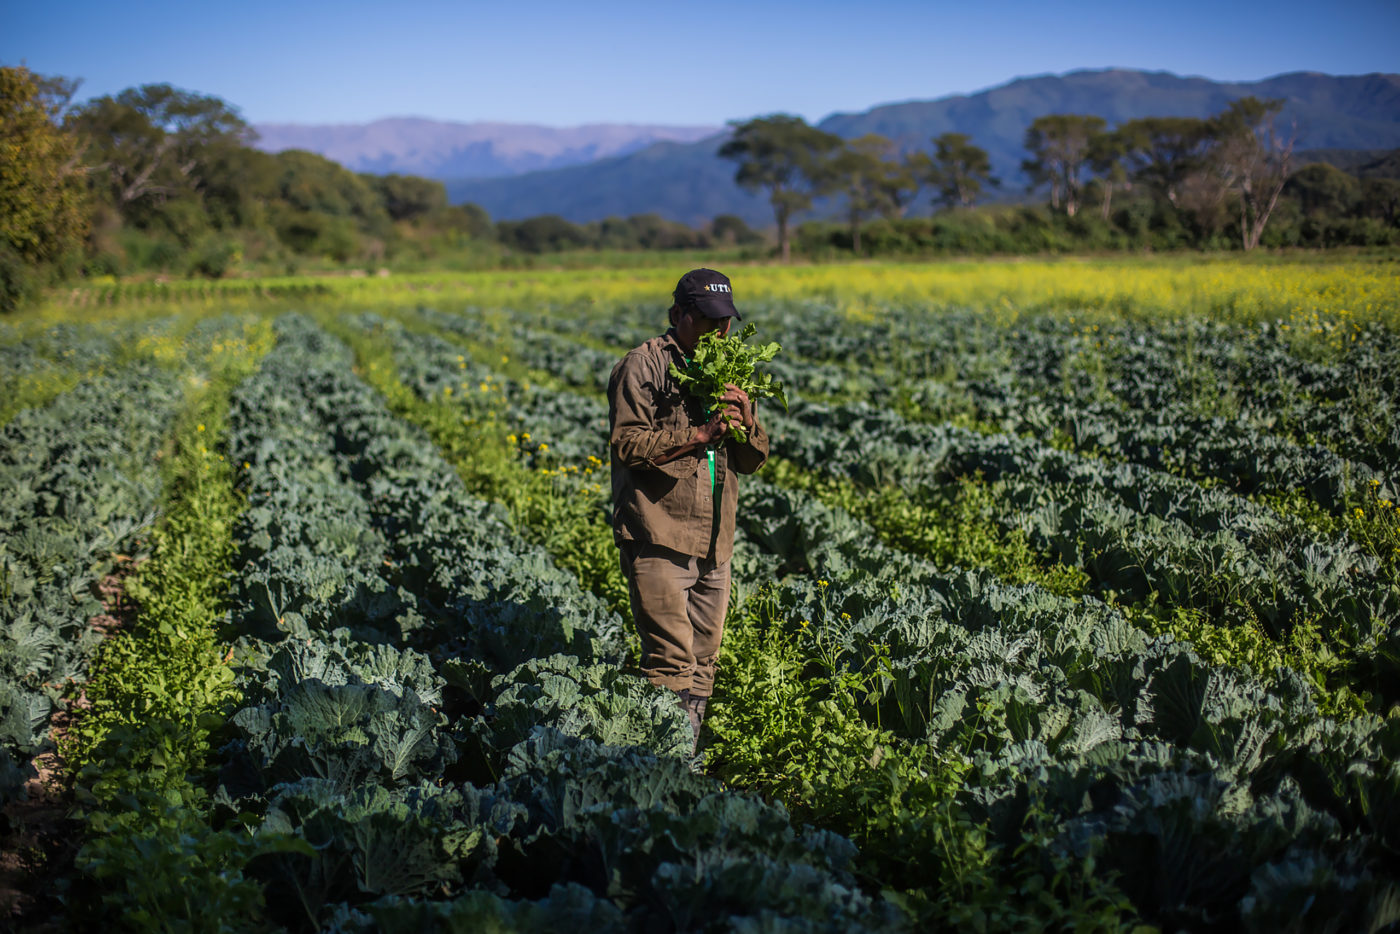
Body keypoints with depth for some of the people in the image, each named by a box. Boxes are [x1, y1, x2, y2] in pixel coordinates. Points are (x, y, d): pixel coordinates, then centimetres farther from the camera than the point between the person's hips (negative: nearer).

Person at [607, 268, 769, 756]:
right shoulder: (643, 365, -4)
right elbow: (627, 444, -14)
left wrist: (746, 422, -5)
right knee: (672, 665, -11)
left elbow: (753, 461, 16)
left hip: (713, 545, 7)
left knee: (702, 669, 11)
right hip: (659, 539, -7)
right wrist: (699, 434, -18)